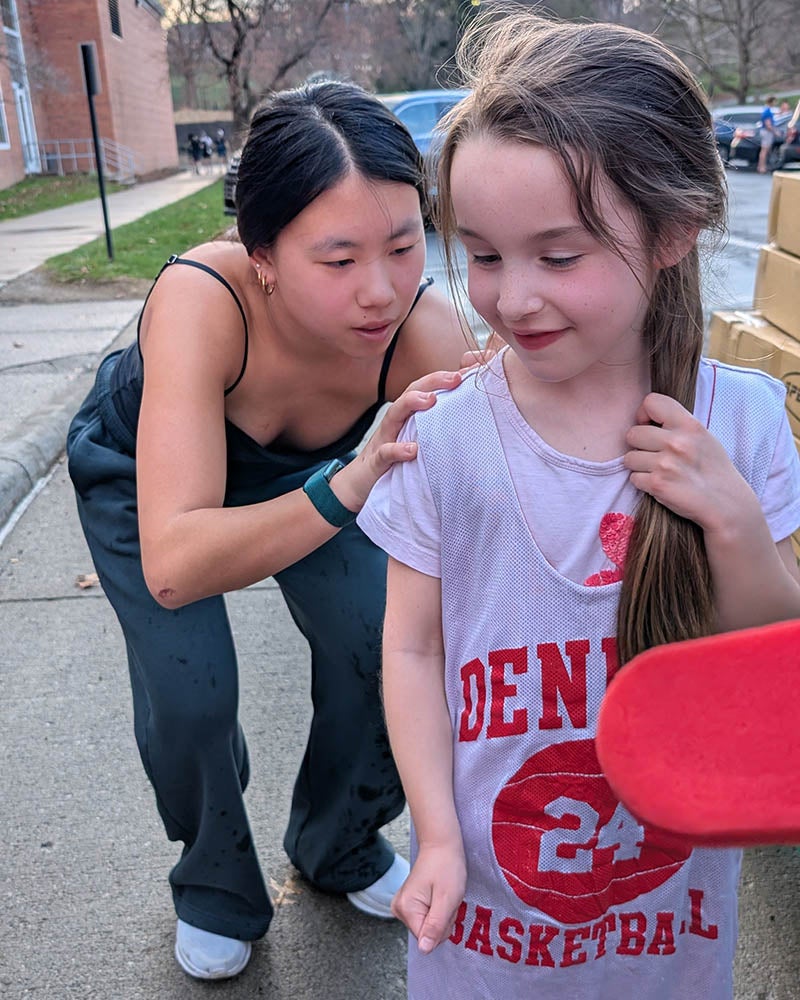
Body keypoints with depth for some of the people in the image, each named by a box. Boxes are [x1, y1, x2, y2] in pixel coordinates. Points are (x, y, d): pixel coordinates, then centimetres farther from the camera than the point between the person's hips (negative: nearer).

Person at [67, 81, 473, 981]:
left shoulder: (426, 328, -33)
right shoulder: (201, 299, -42)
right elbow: (172, 566, -50)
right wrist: (347, 487, -62)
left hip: (299, 467, 3)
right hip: (143, 472, -2)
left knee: (379, 651, -7)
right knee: (189, 700, -14)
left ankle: (341, 848, 25)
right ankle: (216, 889, 20)